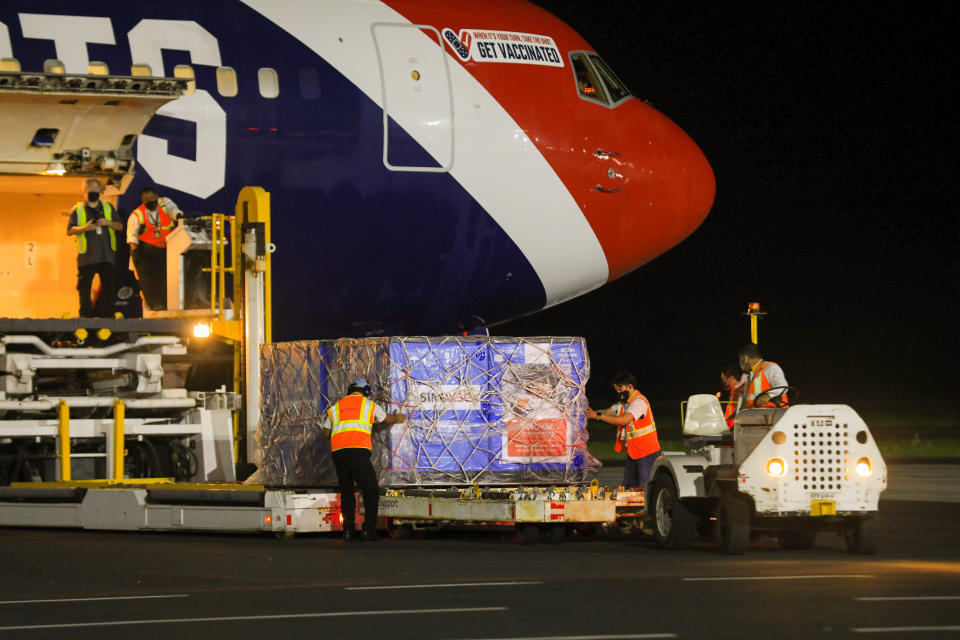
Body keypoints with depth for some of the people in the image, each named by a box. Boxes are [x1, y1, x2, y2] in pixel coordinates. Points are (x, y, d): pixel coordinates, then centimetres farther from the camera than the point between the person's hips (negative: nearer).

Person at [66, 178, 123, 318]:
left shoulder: (108, 208, 17)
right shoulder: (78, 209, 8)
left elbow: (120, 226, 15)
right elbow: (70, 230, 2)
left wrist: (108, 223, -6)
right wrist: (84, 228, -16)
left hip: (107, 254, 3)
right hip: (87, 254, -3)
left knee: (109, 283, 0)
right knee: (85, 286, -3)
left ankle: (104, 314, 7)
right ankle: (86, 315, 3)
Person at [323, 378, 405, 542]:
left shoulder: (336, 407, 21)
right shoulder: (369, 405, 15)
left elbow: (326, 431, 26)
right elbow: (388, 419, 33)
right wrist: (397, 418, 56)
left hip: (338, 452, 3)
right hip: (359, 451, -3)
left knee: (346, 492, 12)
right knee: (371, 490, 5)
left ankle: (348, 530, 7)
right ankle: (369, 528, -5)